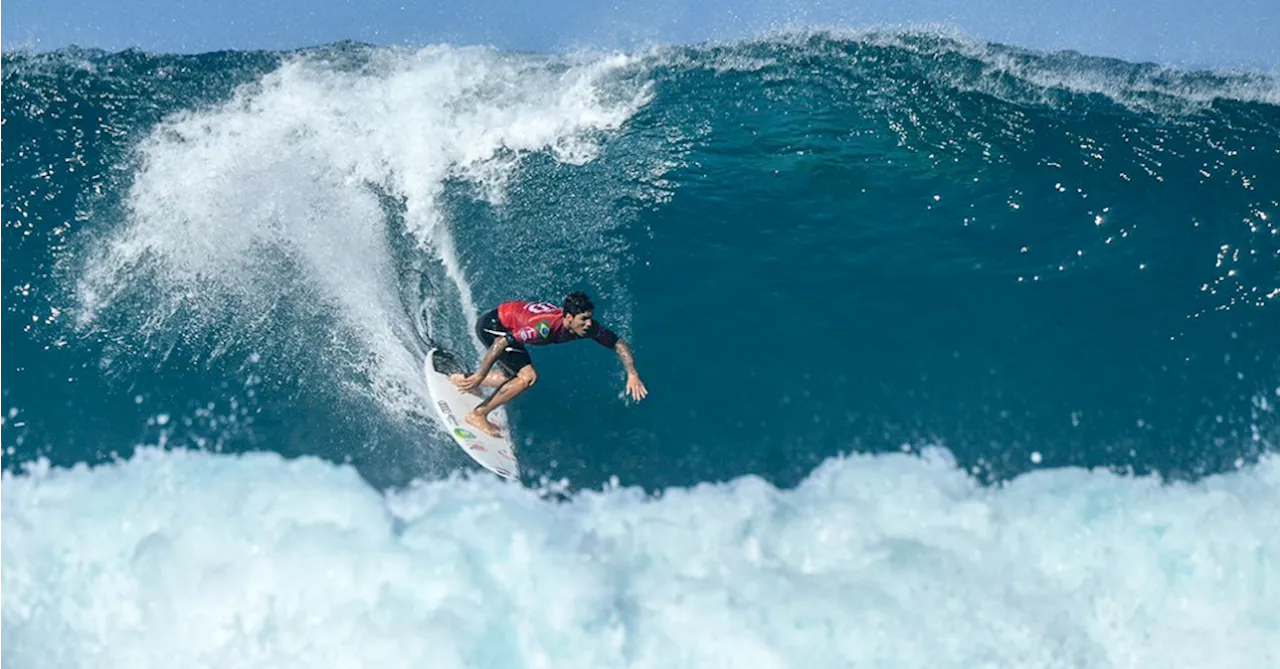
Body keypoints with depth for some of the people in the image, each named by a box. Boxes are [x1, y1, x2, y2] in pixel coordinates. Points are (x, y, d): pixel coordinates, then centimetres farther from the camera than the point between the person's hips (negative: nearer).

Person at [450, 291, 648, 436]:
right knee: (528, 377, -19)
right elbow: (501, 342, -37)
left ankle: (462, 380, 30)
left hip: (507, 324, 8)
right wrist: (480, 376, -33)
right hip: (492, 324, -8)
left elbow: (618, 344, -7)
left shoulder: (586, 326, -18)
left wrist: (632, 375, -20)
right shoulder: (545, 327, -38)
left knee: (515, 379, 18)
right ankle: (478, 415, -9)